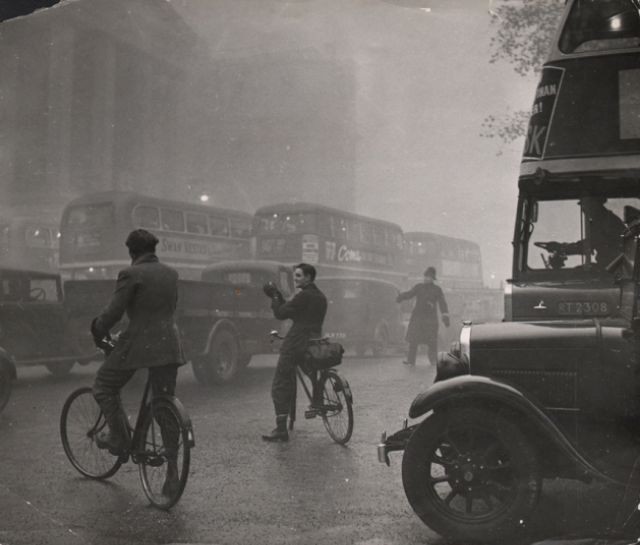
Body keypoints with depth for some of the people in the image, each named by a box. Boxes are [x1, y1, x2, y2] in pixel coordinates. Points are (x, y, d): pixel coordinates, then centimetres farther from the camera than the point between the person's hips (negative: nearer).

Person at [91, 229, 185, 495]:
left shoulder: (130, 275, -8)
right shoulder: (171, 274, 11)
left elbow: (114, 312, -8)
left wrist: (96, 331, 10)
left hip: (138, 344, -6)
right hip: (169, 344, 6)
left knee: (103, 387, 19)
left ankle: (119, 438, 18)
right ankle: (172, 474, 11)